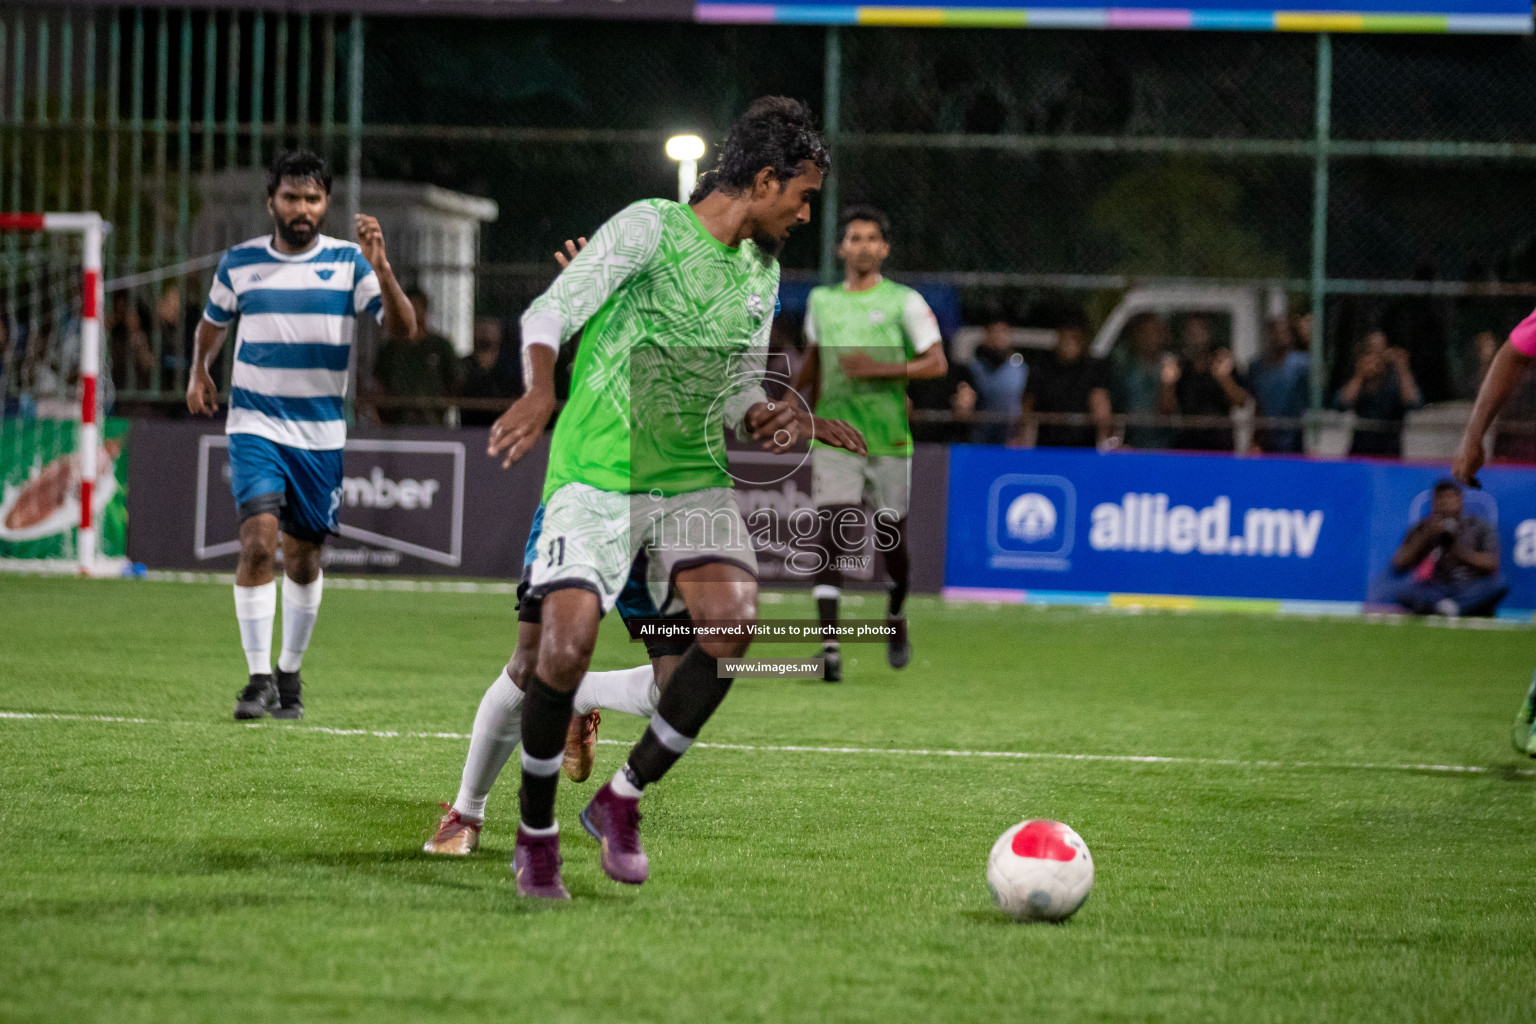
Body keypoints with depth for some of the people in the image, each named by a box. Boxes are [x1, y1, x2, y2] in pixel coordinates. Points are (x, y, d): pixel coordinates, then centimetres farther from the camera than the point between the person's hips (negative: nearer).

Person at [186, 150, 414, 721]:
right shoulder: (239, 263, 2)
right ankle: (259, 678, -14)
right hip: (255, 424, -1)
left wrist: (381, 269, -27)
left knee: (303, 557, 10)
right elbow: (213, 321, 22)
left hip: (321, 433, 1)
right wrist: (198, 373, 9)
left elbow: (401, 329, -13)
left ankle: (290, 673, 29)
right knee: (258, 540, -19)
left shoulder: (347, 262, -3)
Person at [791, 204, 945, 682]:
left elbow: (937, 363, -5)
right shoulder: (821, 300, 11)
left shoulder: (904, 302, 0)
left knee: (891, 534, 5)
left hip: (890, 436, -1)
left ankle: (897, 616, 36)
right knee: (832, 531, -14)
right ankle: (829, 645, -20)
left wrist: (880, 369, -16)